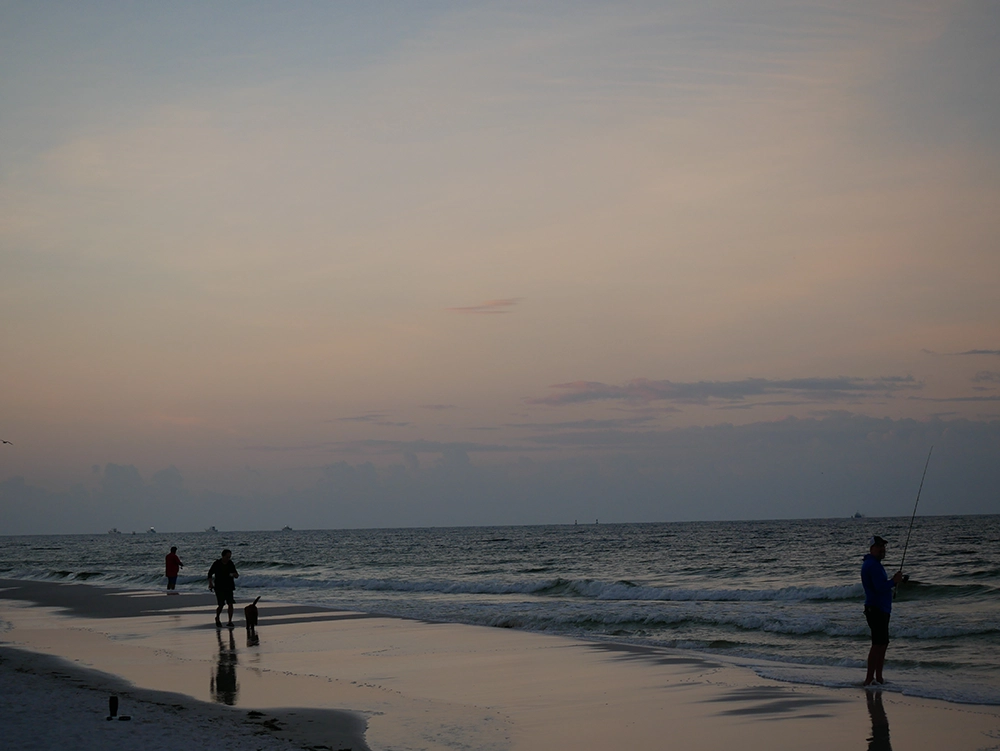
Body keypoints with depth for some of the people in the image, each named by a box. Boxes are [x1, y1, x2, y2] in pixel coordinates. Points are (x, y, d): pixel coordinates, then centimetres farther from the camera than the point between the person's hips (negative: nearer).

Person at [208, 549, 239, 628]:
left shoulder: (231, 564, 1)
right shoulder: (217, 564, -6)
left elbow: (236, 576, 8)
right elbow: (210, 574, 7)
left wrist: (235, 575, -16)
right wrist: (210, 583, -3)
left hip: (229, 587, 2)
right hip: (219, 588, -2)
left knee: (230, 604, -9)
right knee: (221, 605, -4)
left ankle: (230, 622, -3)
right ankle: (217, 618, 24)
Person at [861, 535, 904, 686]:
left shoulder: (872, 564, 18)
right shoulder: (873, 565, -16)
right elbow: (880, 587, -25)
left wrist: (893, 581, 8)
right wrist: (894, 581, -11)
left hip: (881, 609, 11)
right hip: (876, 609, -11)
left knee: (882, 644, 14)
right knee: (878, 645, -11)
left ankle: (878, 678, 19)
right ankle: (869, 679, -11)